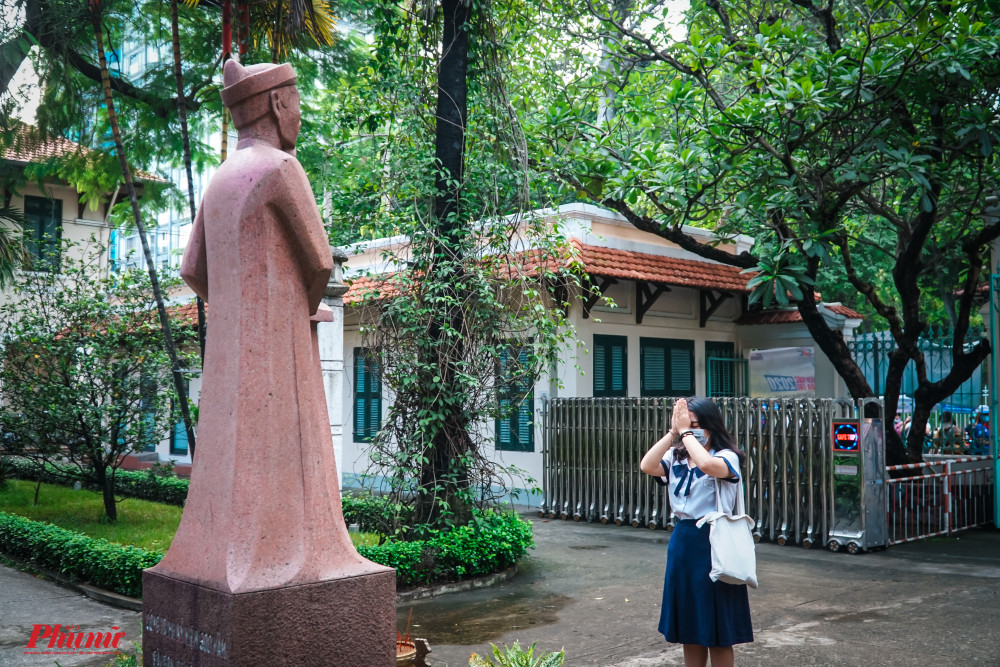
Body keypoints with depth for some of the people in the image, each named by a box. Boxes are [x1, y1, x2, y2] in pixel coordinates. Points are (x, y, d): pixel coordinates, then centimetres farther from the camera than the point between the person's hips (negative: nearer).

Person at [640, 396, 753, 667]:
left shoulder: (726, 456, -9)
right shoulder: (676, 457, 6)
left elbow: (707, 465, -32)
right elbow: (647, 466, -13)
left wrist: (686, 431, -20)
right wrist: (673, 432, -15)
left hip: (713, 542, -6)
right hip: (682, 541, 6)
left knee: (717, 628, 4)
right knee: (689, 627, 15)